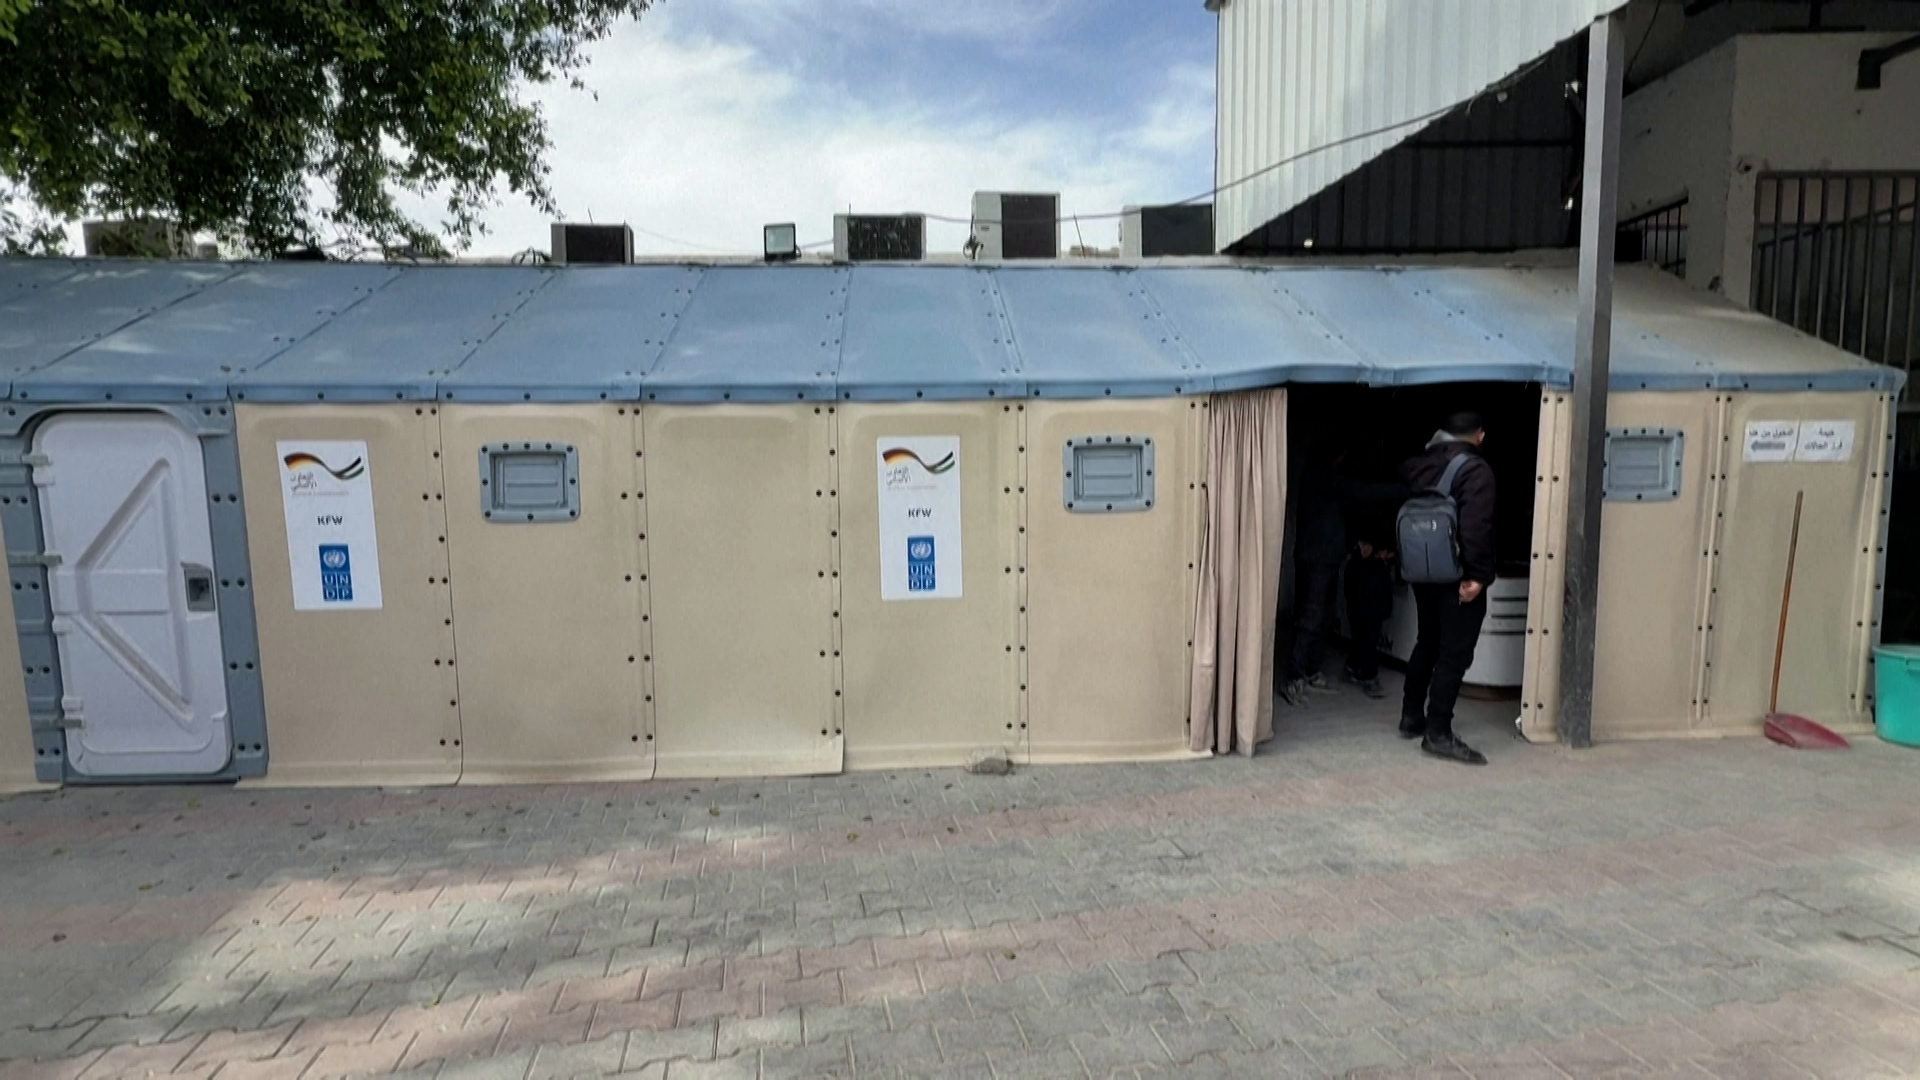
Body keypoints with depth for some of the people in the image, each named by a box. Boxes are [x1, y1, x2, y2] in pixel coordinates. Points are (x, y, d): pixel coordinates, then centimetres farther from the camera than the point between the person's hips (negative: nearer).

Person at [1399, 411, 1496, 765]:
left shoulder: (1418, 465, 9)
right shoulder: (1476, 469, -13)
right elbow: (1476, 527, -21)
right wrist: (1477, 575, -20)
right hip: (1456, 575, -7)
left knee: (1428, 643, 19)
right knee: (1455, 653, -2)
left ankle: (1412, 715, 27)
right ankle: (1437, 732, -1)